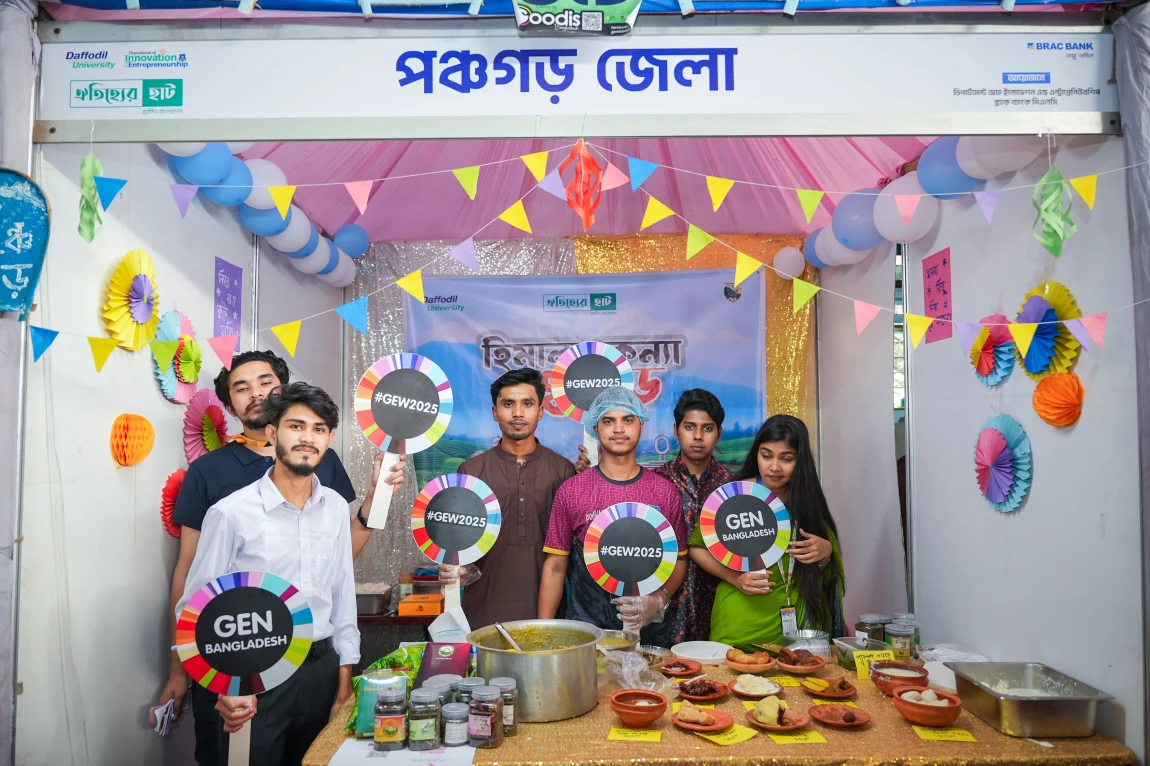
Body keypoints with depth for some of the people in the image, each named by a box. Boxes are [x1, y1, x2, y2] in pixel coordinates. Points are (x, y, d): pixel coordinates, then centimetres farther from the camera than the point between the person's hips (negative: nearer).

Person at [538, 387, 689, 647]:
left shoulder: (664, 491, 0)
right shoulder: (571, 491, -3)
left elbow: (679, 559, 6)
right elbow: (555, 566, 0)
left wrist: (658, 600, -12)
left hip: (649, 629, 1)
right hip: (585, 627, -1)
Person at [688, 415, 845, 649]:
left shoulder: (809, 501, -1)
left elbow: (829, 576, 7)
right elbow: (696, 547, 1)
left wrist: (826, 552, -15)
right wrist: (734, 578, -14)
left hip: (798, 624, 3)